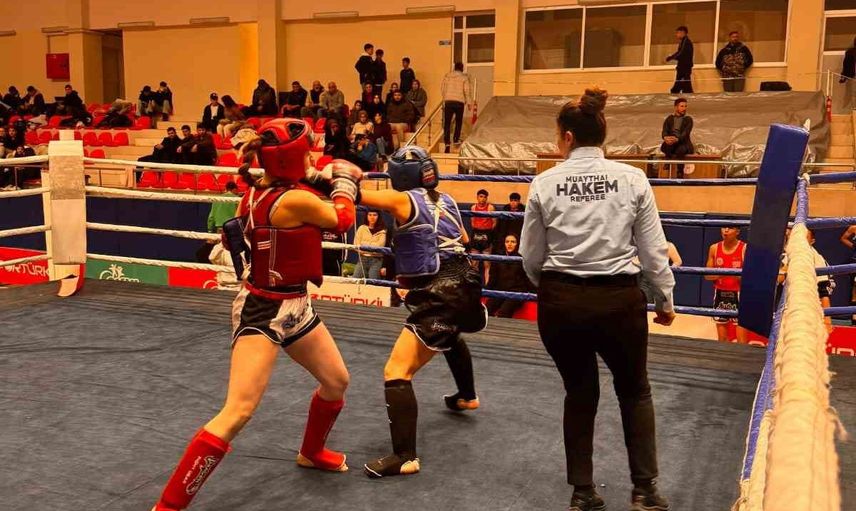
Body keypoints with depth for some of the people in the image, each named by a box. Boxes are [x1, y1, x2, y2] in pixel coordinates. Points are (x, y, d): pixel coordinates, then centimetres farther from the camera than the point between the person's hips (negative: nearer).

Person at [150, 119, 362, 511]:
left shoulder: (255, 191, -1)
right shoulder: (297, 200, -24)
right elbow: (342, 221, -7)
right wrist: (344, 182, 10)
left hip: (294, 307, 10)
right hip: (261, 313, -10)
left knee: (337, 382, 21)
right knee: (237, 413, -14)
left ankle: (312, 452, 47)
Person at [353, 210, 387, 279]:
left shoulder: (382, 231, 4)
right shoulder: (361, 228, 11)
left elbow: (380, 245, -7)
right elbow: (356, 245, 4)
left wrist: (364, 245, -3)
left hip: (376, 260, -3)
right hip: (362, 259, 3)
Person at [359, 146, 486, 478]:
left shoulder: (403, 200, -9)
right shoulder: (446, 200, 11)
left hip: (438, 297, -9)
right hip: (462, 285, 9)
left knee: (396, 372, -10)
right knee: (448, 332, 42)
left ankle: (405, 457, -17)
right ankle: (467, 396, 60)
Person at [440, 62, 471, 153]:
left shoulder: (447, 76, 9)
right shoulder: (464, 77, 2)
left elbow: (442, 88, 8)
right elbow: (466, 91, -3)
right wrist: (468, 102, 6)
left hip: (448, 101, 1)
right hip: (459, 101, -1)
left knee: (447, 122, 1)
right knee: (458, 121, 14)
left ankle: (447, 141, -6)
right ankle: (456, 139, 9)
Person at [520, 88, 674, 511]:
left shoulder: (544, 183, -3)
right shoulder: (632, 178, -4)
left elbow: (530, 257, 2)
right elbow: (654, 250, -1)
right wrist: (665, 299, 14)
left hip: (561, 302, 1)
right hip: (619, 300, 0)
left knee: (580, 394, 19)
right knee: (635, 391, 22)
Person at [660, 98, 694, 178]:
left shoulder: (688, 119, 7)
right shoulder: (669, 119, 14)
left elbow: (686, 133, -9)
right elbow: (664, 131, 0)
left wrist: (677, 139, -31)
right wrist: (666, 138, -26)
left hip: (683, 142, -2)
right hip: (670, 142, 2)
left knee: (680, 149, -36)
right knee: (666, 147, -34)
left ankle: (680, 175, -37)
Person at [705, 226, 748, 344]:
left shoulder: (745, 249, -7)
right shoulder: (714, 248, 4)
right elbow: (707, 275, 8)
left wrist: (736, 274, -24)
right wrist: (719, 274, -12)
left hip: (738, 295, -4)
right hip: (720, 295, 4)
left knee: (742, 341, -5)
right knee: (722, 338, 10)